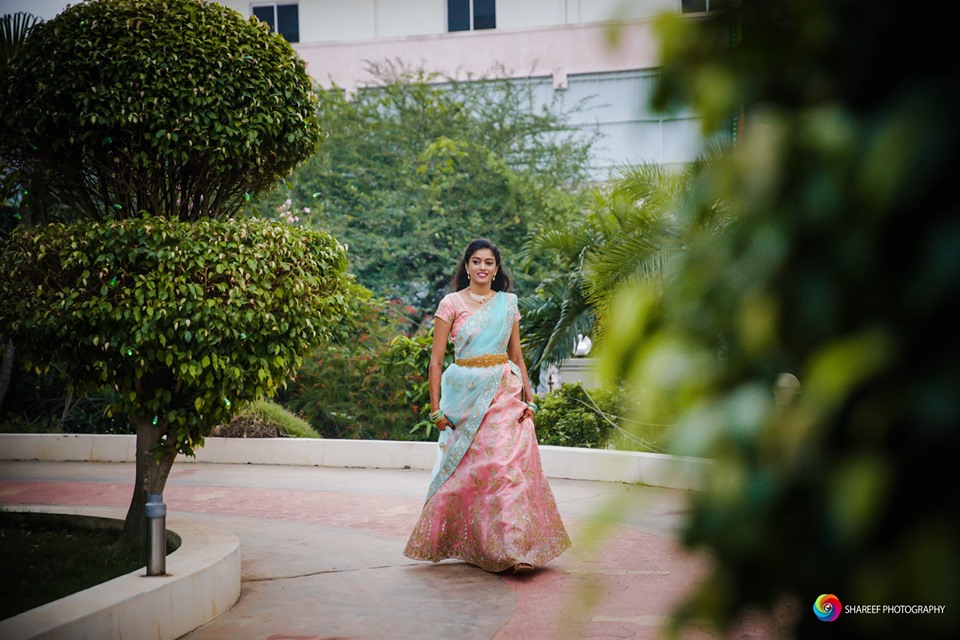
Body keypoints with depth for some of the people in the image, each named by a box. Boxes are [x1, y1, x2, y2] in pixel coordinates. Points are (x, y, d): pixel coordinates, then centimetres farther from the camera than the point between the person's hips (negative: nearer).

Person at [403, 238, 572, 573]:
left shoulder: (508, 304, 11)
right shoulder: (452, 303, 1)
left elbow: (517, 356, 15)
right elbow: (436, 360, -1)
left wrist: (529, 398, 5)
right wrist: (436, 407, -6)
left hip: (505, 392, 2)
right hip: (466, 394, -2)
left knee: (508, 464, -9)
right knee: (465, 471, -1)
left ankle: (515, 547, -5)